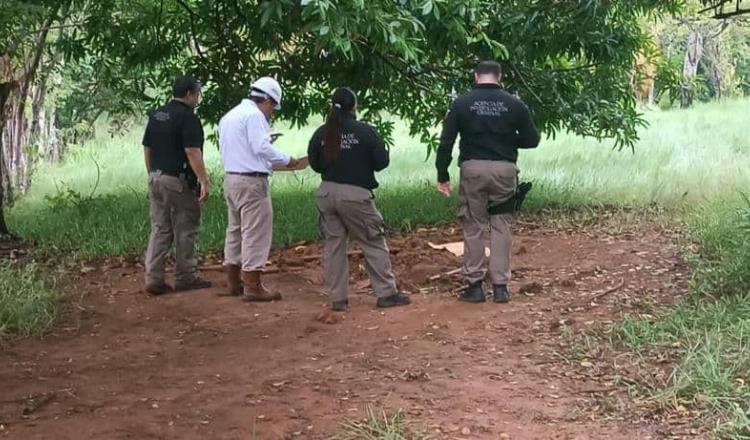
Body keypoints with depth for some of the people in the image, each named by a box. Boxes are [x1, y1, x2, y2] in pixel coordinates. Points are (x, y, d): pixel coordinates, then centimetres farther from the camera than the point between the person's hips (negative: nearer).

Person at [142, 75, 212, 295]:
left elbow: (147, 149, 15)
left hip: (156, 178, 8)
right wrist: (204, 181, -21)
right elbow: (193, 152, -20)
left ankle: (153, 279, 3)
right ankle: (185, 277, 11)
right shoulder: (187, 118, -12)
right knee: (185, 231, 3)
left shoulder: (156, 116, 12)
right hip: (179, 182, -7)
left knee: (159, 229, 8)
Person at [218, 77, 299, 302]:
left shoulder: (229, 116, 17)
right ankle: (252, 286, -5)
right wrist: (286, 160, -7)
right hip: (251, 181, -10)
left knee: (235, 230, 15)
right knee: (256, 233, -6)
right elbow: (262, 147, -20)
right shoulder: (254, 115, -12)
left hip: (231, 178, 10)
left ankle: (233, 282, 22)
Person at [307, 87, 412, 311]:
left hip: (327, 193, 4)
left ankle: (338, 298, 13)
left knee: (333, 245, 11)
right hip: (355, 194, -4)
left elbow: (314, 164, 11)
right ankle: (386, 293, 9)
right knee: (374, 244, 6)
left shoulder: (321, 133, 2)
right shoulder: (365, 131, -8)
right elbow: (382, 162, -5)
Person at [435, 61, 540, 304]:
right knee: (500, 225, 10)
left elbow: (446, 142, 0)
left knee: (473, 227, 8)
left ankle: (475, 286, 10)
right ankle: (500, 286, 9)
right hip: (504, 169, 1)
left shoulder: (462, 103, 1)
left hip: (473, 169, -1)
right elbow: (532, 140, 7)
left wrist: (443, 176, 5)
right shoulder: (514, 104, 2)